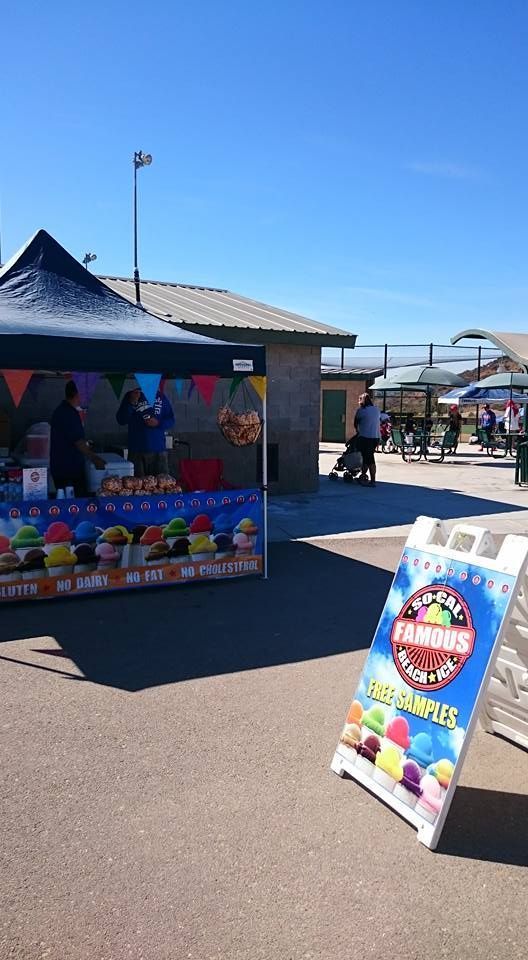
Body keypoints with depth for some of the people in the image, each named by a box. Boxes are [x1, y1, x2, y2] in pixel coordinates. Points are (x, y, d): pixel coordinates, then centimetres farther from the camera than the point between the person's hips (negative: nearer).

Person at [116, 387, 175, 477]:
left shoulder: (160, 397, 10)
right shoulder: (130, 396, 7)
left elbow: (171, 420, 10)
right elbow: (121, 420, 0)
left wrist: (158, 423, -10)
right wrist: (131, 403, -12)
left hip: (158, 450, 1)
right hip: (136, 451, -1)